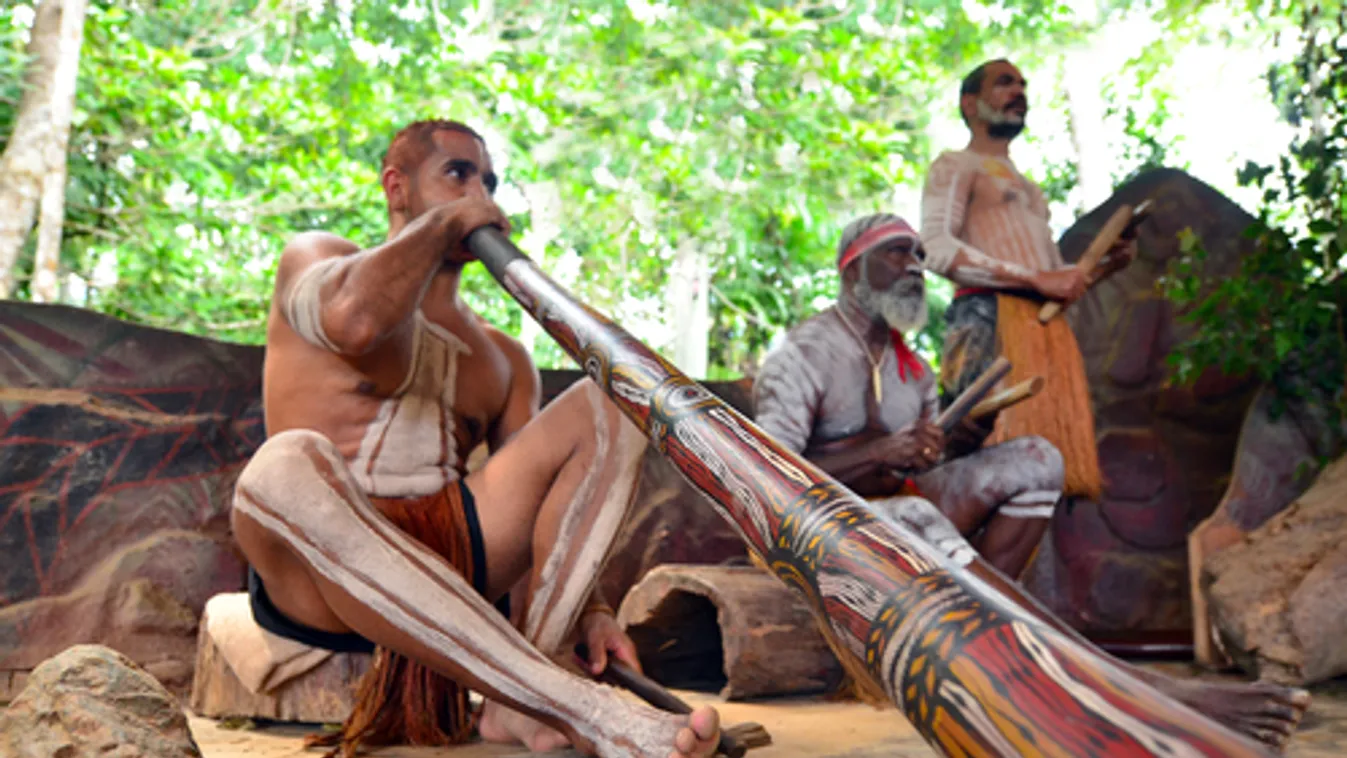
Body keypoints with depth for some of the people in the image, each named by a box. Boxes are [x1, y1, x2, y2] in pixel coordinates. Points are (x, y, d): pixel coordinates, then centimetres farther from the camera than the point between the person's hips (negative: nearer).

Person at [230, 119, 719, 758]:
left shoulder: (501, 358, 23)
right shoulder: (315, 257, 9)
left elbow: (538, 492, 14)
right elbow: (354, 320, -18)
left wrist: (588, 610, -3)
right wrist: (444, 221, -2)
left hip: (450, 557, 5)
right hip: (323, 571, -4)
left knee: (602, 412, -9)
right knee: (288, 465, -38)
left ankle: (519, 699, -29)